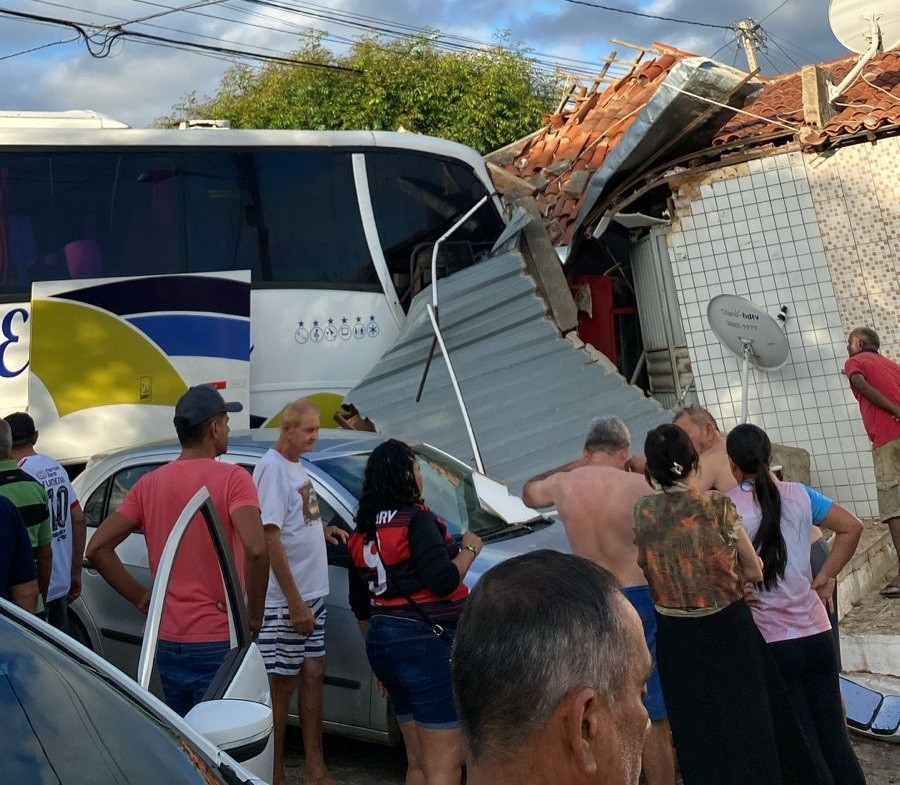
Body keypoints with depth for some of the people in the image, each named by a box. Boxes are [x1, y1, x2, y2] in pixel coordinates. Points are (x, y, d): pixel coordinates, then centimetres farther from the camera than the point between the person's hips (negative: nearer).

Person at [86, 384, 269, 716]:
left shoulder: (149, 483, 5)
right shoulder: (232, 478, -11)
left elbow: (97, 547, 3)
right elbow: (256, 549, -26)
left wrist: (140, 597, 6)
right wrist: (255, 614, -13)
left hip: (167, 642, 5)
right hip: (217, 642, -5)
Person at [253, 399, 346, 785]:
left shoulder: (296, 465, 10)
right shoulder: (273, 467, -16)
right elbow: (271, 538, -20)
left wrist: (323, 530, 5)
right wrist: (295, 602, -21)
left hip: (312, 594, 9)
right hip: (286, 601, -9)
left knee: (312, 676, 13)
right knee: (283, 683, 1)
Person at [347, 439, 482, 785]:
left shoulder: (362, 532, 13)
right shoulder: (416, 519, -12)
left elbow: (360, 605, 19)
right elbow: (443, 580, -20)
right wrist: (469, 549, -2)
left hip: (383, 640, 9)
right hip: (425, 641, -9)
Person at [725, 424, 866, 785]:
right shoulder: (798, 494, 1)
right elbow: (852, 528, 7)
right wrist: (825, 576, 9)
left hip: (770, 642, -3)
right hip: (814, 632, 4)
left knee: (802, 745, 6)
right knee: (834, 735, 15)